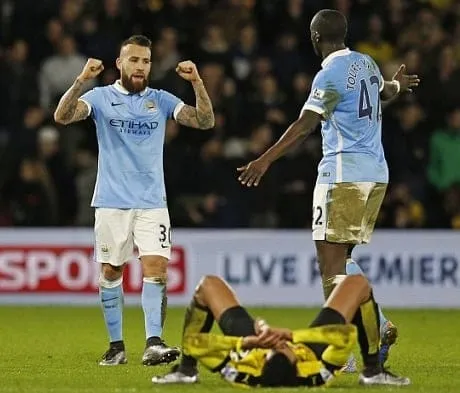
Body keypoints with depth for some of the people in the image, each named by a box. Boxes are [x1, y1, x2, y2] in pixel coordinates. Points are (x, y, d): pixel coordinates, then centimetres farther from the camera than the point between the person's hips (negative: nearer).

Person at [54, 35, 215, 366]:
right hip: (111, 202, 0)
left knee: (156, 268, -13)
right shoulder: (101, 97, 3)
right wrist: (82, 80, -25)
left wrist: (197, 82, -15)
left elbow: (205, 121, -1)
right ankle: (116, 345, 14)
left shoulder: (161, 100, 8)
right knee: (110, 272, 4)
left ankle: (154, 344, -17)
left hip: (152, 202, 0)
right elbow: (62, 116, -12)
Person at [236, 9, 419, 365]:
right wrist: (398, 86, 60)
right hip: (376, 175, 8)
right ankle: (379, 325, 4)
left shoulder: (330, 75, -11)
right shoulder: (367, 64, 13)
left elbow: (305, 124, -21)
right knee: (342, 258, 16)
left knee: (330, 261, -7)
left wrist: (266, 160, -26)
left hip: (343, 174, -8)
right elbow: (384, 95, 36)